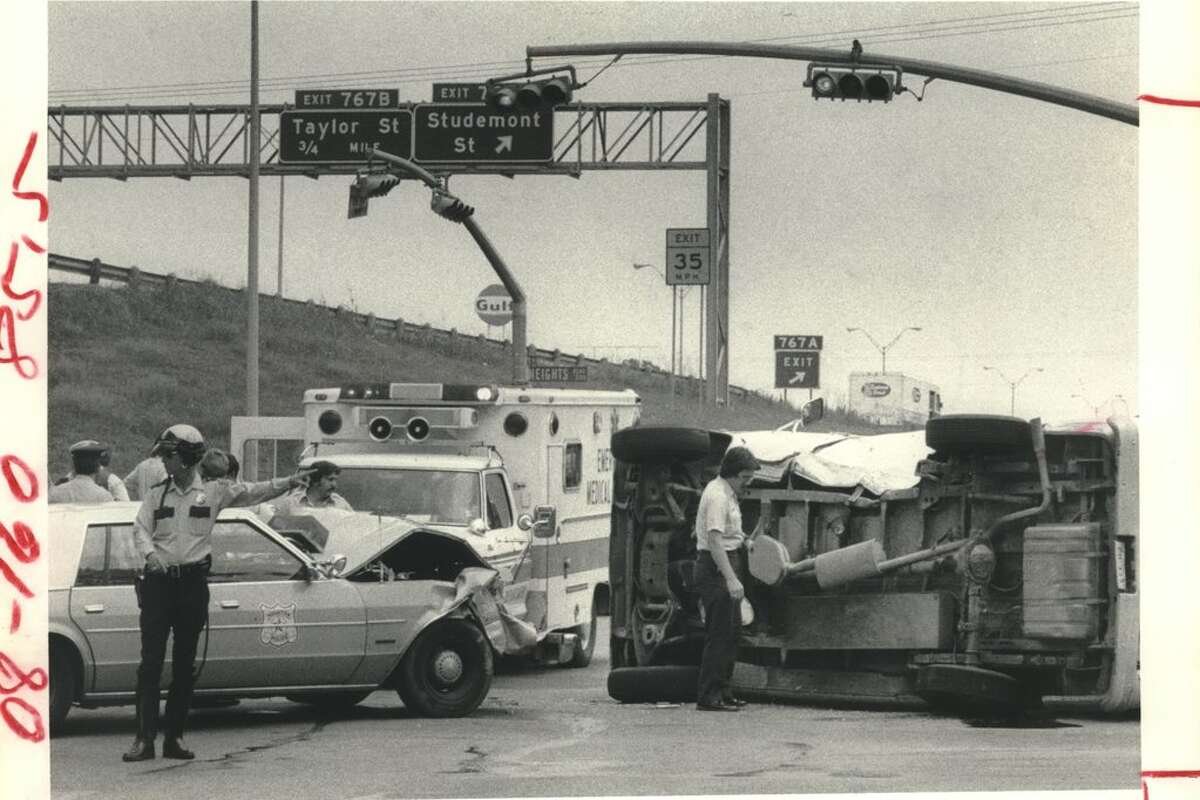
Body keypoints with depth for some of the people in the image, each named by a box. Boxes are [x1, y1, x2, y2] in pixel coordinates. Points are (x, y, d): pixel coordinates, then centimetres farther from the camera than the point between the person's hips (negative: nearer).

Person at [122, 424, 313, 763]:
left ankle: (174, 737, 13)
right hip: (158, 582, 0)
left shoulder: (213, 491, 4)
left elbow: (252, 492, 0)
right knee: (150, 661, -5)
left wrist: (288, 482, -14)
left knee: (184, 664, 5)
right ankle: (145, 738, -6)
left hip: (193, 582, 0)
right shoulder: (157, 493, 8)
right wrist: (150, 553, -17)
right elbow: (140, 529, 3)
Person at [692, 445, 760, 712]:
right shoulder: (717, 496, -19)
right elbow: (714, 539, -28)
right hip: (715, 569, -11)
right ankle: (708, 697, -9)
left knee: (731, 630, 15)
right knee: (719, 633, -10)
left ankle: (722, 691, 21)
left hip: (726, 566, 11)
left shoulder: (727, 493, 15)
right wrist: (731, 579, -33)